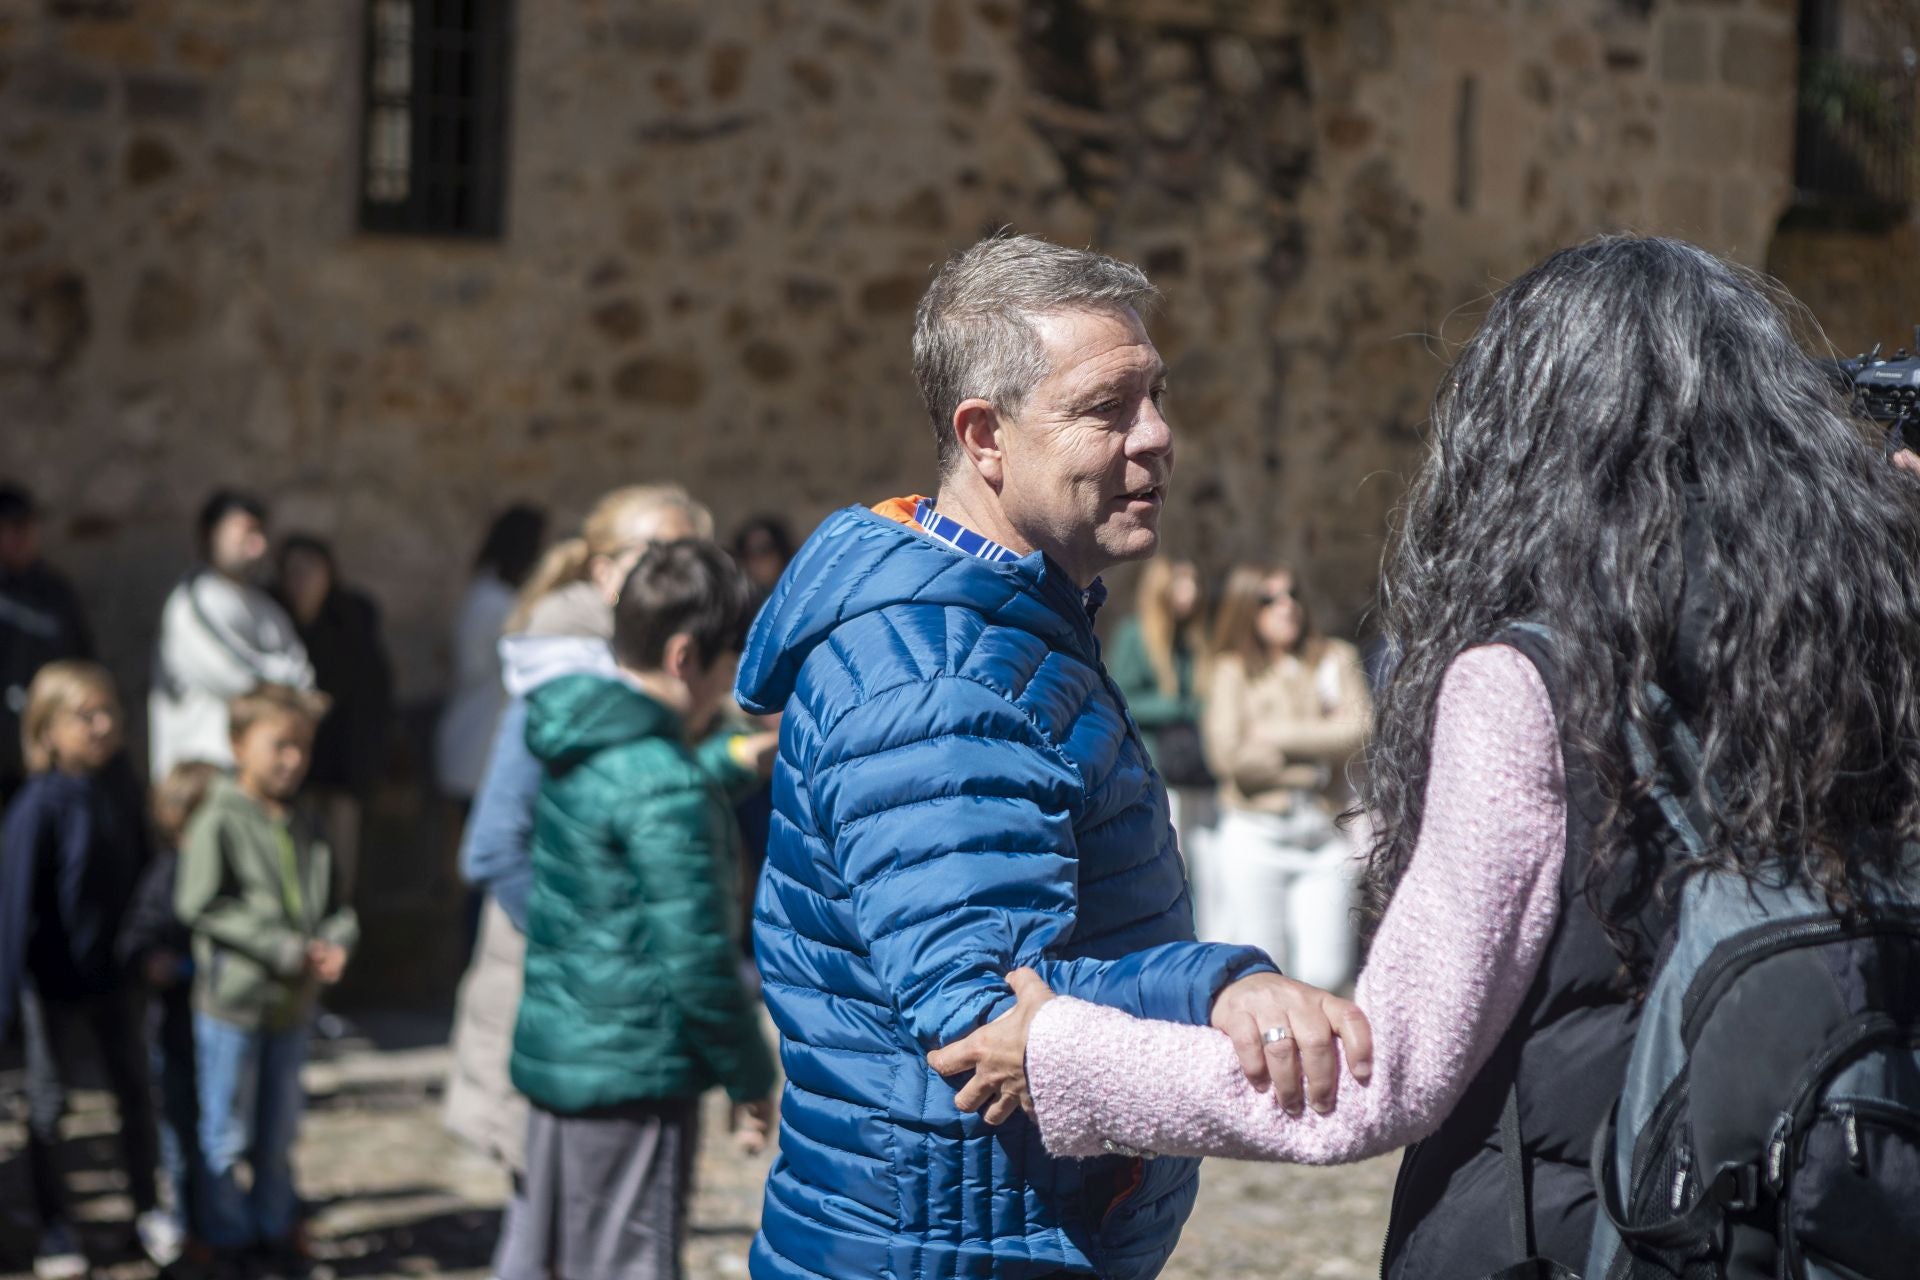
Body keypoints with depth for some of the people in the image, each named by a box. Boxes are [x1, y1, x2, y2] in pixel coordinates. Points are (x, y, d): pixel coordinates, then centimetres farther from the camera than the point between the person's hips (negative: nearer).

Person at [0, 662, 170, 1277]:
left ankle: (147, 1207, 30)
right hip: (58, 982, -5)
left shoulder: (121, 787, -5)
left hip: (116, 974, 5)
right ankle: (54, 1225, 25)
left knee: (134, 1089, 14)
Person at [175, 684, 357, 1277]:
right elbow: (200, 905, -19)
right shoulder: (218, 823, -12)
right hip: (231, 1004, -6)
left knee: (278, 1133, 17)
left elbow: (335, 904, 14)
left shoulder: (304, 830, 9)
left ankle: (274, 1228, 31)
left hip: (292, 1006, 6)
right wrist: (285, 950, -20)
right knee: (227, 1134, 5)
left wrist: (335, 944, -10)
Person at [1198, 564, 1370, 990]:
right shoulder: (1233, 671, 2)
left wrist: (1278, 734, -6)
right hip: (1255, 837, -2)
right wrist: (1318, 750, -5)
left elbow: (1360, 731, -5)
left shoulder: (1337, 659, 8)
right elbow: (1230, 755, -10)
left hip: (1324, 836, 2)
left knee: (1325, 976, -3)